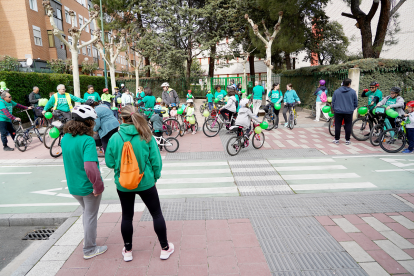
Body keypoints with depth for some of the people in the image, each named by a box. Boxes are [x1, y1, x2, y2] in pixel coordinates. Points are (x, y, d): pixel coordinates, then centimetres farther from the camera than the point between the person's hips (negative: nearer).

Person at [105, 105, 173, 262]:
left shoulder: (114, 138, -10)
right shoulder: (147, 137, -11)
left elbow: (109, 163, -2)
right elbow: (156, 161, -8)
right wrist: (155, 177, 7)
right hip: (146, 183, -1)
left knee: (127, 216, 18)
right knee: (157, 214, 14)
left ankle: (127, 251, 33)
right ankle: (165, 248, 24)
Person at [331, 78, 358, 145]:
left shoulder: (336, 91, 2)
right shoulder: (353, 92, 0)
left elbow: (333, 102, 6)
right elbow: (355, 102, 5)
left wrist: (334, 109, 19)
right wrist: (352, 109, 20)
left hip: (338, 111, 1)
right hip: (349, 112, 0)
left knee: (337, 126, 6)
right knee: (348, 126, 6)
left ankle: (336, 139, 10)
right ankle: (347, 140, 9)